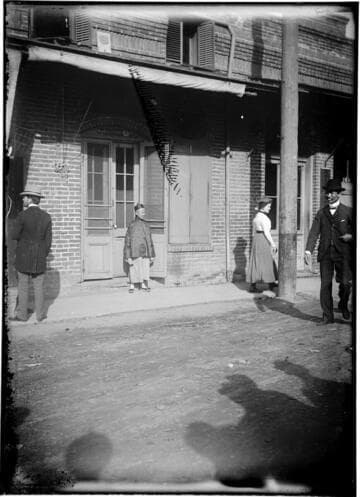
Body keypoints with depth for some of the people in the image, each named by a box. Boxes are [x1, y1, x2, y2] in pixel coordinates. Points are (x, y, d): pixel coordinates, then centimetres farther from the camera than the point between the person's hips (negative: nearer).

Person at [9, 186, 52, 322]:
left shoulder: (22, 215, -12)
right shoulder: (46, 216, -2)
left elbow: (15, 236, -7)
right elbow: (48, 239, 0)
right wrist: (44, 255, 10)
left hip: (23, 257, -3)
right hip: (39, 259, 3)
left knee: (23, 286, 8)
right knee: (39, 287, 10)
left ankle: (22, 315, 16)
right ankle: (40, 314, 15)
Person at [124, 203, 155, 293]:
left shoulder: (146, 224, 10)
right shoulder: (132, 225, -5)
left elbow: (150, 240, 15)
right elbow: (128, 241, -6)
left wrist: (152, 255, 13)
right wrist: (128, 257, -11)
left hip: (145, 251, 5)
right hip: (135, 251, -5)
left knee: (145, 269, 7)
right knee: (134, 268, 1)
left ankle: (143, 284, 20)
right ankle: (132, 286, 16)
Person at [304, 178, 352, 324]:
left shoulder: (348, 211, 4)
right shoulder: (321, 212, 9)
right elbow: (314, 232, 1)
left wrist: (351, 236, -11)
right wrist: (308, 250, -11)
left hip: (342, 253, -2)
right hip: (325, 253, 2)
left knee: (345, 283, -9)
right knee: (325, 285, 1)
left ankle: (343, 305, 22)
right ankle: (327, 316, 12)